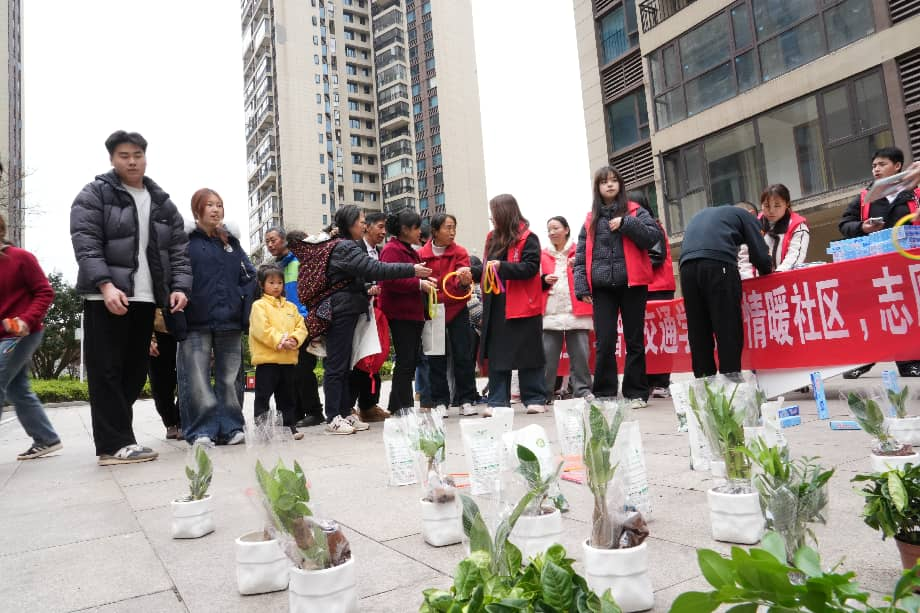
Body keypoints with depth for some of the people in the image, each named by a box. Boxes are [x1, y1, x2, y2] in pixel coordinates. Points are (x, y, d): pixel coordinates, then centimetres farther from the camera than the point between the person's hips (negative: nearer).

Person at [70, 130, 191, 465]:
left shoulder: (162, 203, 17)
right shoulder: (94, 195, 3)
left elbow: (179, 250, 12)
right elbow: (85, 244, -8)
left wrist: (180, 286, -4)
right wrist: (106, 285, -21)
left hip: (146, 299, 5)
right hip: (106, 298, -5)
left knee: (135, 371, 7)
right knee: (106, 371, -4)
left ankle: (116, 434, 19)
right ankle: (115, 444, -2)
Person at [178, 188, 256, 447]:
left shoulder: (231, 242, 17)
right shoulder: (185, 240, 3)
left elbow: (249, 276, 13)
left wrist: (244, 311, 2)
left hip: (229, 320, 4)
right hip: (196, 321, -4)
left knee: (229, 377, 7)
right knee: (197, 379, -6)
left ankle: (230, 428, 14)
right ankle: (201, 431, 1)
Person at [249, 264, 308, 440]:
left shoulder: (291, 307, 16)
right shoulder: (259, 306, -2)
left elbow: (301, 327, 9)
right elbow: (262, 330, -14)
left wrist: (294, 340, -10)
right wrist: (279, 341, -19)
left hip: (289, 360, 6)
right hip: (266, 359, -5)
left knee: (287, 397, 14)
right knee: (263, 396, 0)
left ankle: (289, 426, 23)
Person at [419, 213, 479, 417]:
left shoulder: (460, 253, -2)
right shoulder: (422, 255, -2)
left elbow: (462, 284, -13)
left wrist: (464, 281, -33)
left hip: (457, 310, 0)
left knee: (463, 356, 1)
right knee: (436, 359, 5)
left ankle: (466, 400, 12)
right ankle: (440, 402, 15)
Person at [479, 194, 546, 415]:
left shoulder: (527, 237, -6)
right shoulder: (493, 238, 15)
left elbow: (531, 267, -16)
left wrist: (502, 266, -23)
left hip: (521, 306, -7)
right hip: (496, 307, 7)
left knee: (528, 353, 3)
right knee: (496, 355, 7)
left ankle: (535, 398, 12)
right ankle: (497, 401, 12)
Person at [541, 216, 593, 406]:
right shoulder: (543, 256, 15)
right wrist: (544, 280, -5)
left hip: (576, 311, -1)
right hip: (550, 312, 1)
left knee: (580, 354, -4)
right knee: (547, 355, -3)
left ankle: (583, 392, 5)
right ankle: (545, 394, 5)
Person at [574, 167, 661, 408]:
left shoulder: (635, 211, 6)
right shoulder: (591, 219, 12)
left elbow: (654, 236, -7)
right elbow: (581, 255, 9)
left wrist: (626, 223, -15)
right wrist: (582, 286, -1)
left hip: (632, 284, -1)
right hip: (602, 288, 2)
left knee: (634, 341, 5)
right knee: (605, 343, -2)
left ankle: (636, 393, 13)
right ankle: (604, 394, 7)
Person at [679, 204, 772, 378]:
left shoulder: (700, 215, 39)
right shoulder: (745, 215, 23)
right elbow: (760, 255, 14)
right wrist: (767, 270, 36)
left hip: (687, 267, 5)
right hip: (718, 265, -5)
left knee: (699, 336, 7)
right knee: (729, 334, -1)